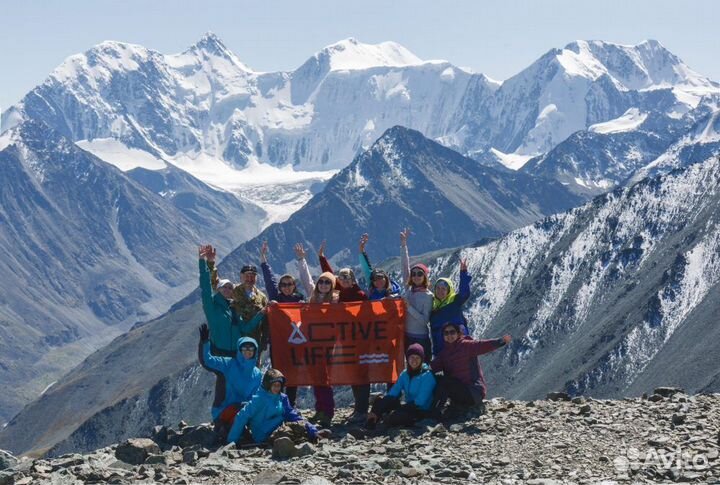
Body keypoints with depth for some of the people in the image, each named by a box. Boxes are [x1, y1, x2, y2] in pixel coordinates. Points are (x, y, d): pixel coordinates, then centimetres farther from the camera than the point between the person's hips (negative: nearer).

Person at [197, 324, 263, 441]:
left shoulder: (257, 374, 9)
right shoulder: (229, 364, -2)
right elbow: (207, 360, -14)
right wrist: (204, 341, -28)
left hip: (243, 408, 5)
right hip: (223, 410, -5)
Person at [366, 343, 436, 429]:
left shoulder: (427, 375, -12)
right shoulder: (405, 374, 9)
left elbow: (419, 402, -17)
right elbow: (392, 394, 4)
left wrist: (396, 410, -19)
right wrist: (375, 411, -10)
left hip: (422, 412, -7)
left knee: (391, 419, -30)